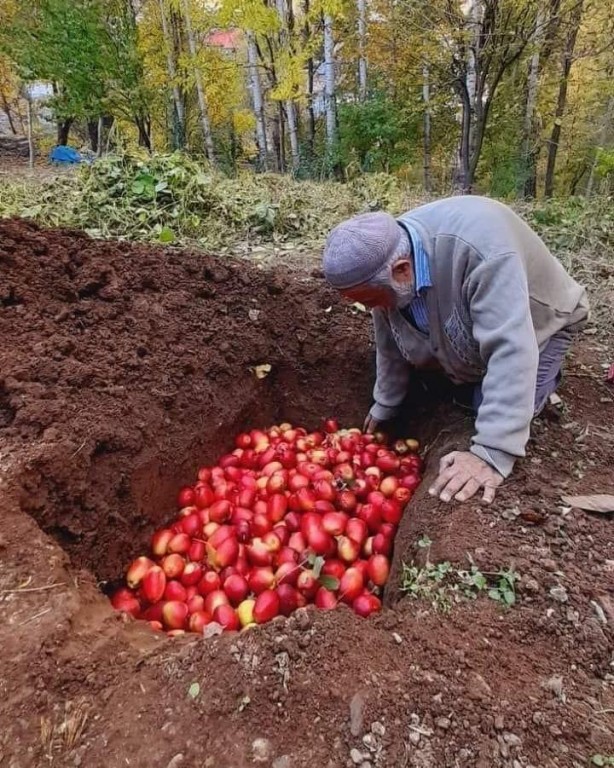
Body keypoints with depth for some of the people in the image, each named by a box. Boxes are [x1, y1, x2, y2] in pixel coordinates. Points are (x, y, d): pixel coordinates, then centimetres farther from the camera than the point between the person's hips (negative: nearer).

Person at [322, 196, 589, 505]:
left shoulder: (478, 248, -45)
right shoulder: (382, 260, -22)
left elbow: (510, 352, -49)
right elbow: (390, 344, -7)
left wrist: (492, 453, -51)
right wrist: (384, 405, 4)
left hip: (539, 318, -5)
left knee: (498, 410, -17)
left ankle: (544, 370, 12)